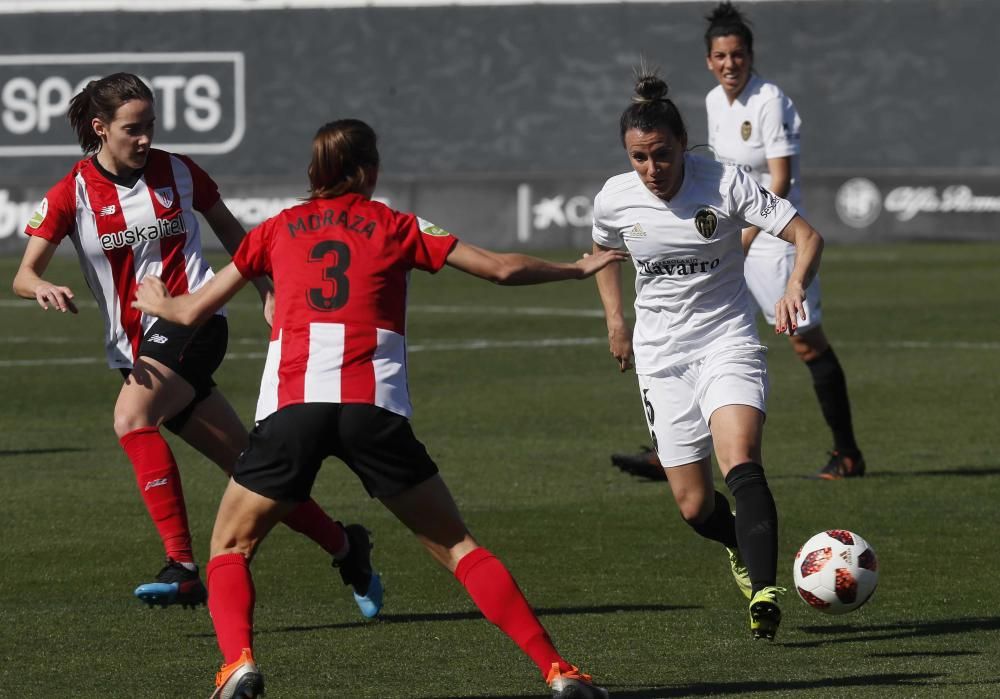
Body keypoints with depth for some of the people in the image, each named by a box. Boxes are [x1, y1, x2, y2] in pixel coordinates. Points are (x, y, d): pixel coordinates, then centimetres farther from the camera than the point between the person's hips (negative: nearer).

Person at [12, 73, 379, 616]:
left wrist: (268, 293, 12)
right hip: (135, 347, 3)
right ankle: (343, 546, 22)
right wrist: (43, 288, -29)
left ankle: (182, 567, -33)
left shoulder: (178, 173, 1)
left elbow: (229, 230, 18)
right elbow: (23, 275, -5)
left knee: (131, 419, -30)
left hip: (192, 321, -3)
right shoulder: (71, 193, 0)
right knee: (247, 464, 4)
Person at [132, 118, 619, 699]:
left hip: (290, 406, 0)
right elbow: (502, 269, 19)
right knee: (457, 546, 9)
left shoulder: (277, 229, 22)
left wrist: (157, 303, 50)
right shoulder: (398, 228, 19)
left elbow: (194, 311, 27)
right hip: (374, 406, 0)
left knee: (230, 548, 16)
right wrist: (579, 270, 35)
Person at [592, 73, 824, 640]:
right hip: (661, 354, 3)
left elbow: (808, 236, -15)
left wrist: (795, 286, -34)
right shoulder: (615, 199, -5)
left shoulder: (725, 184, -15)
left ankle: (765, 592, -31)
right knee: (694, 507, 3)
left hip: (727, 342, -3)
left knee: (741, 463, -29)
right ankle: (744, 548, 37)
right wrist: (616, 320, 10)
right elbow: (603, 251, 20)